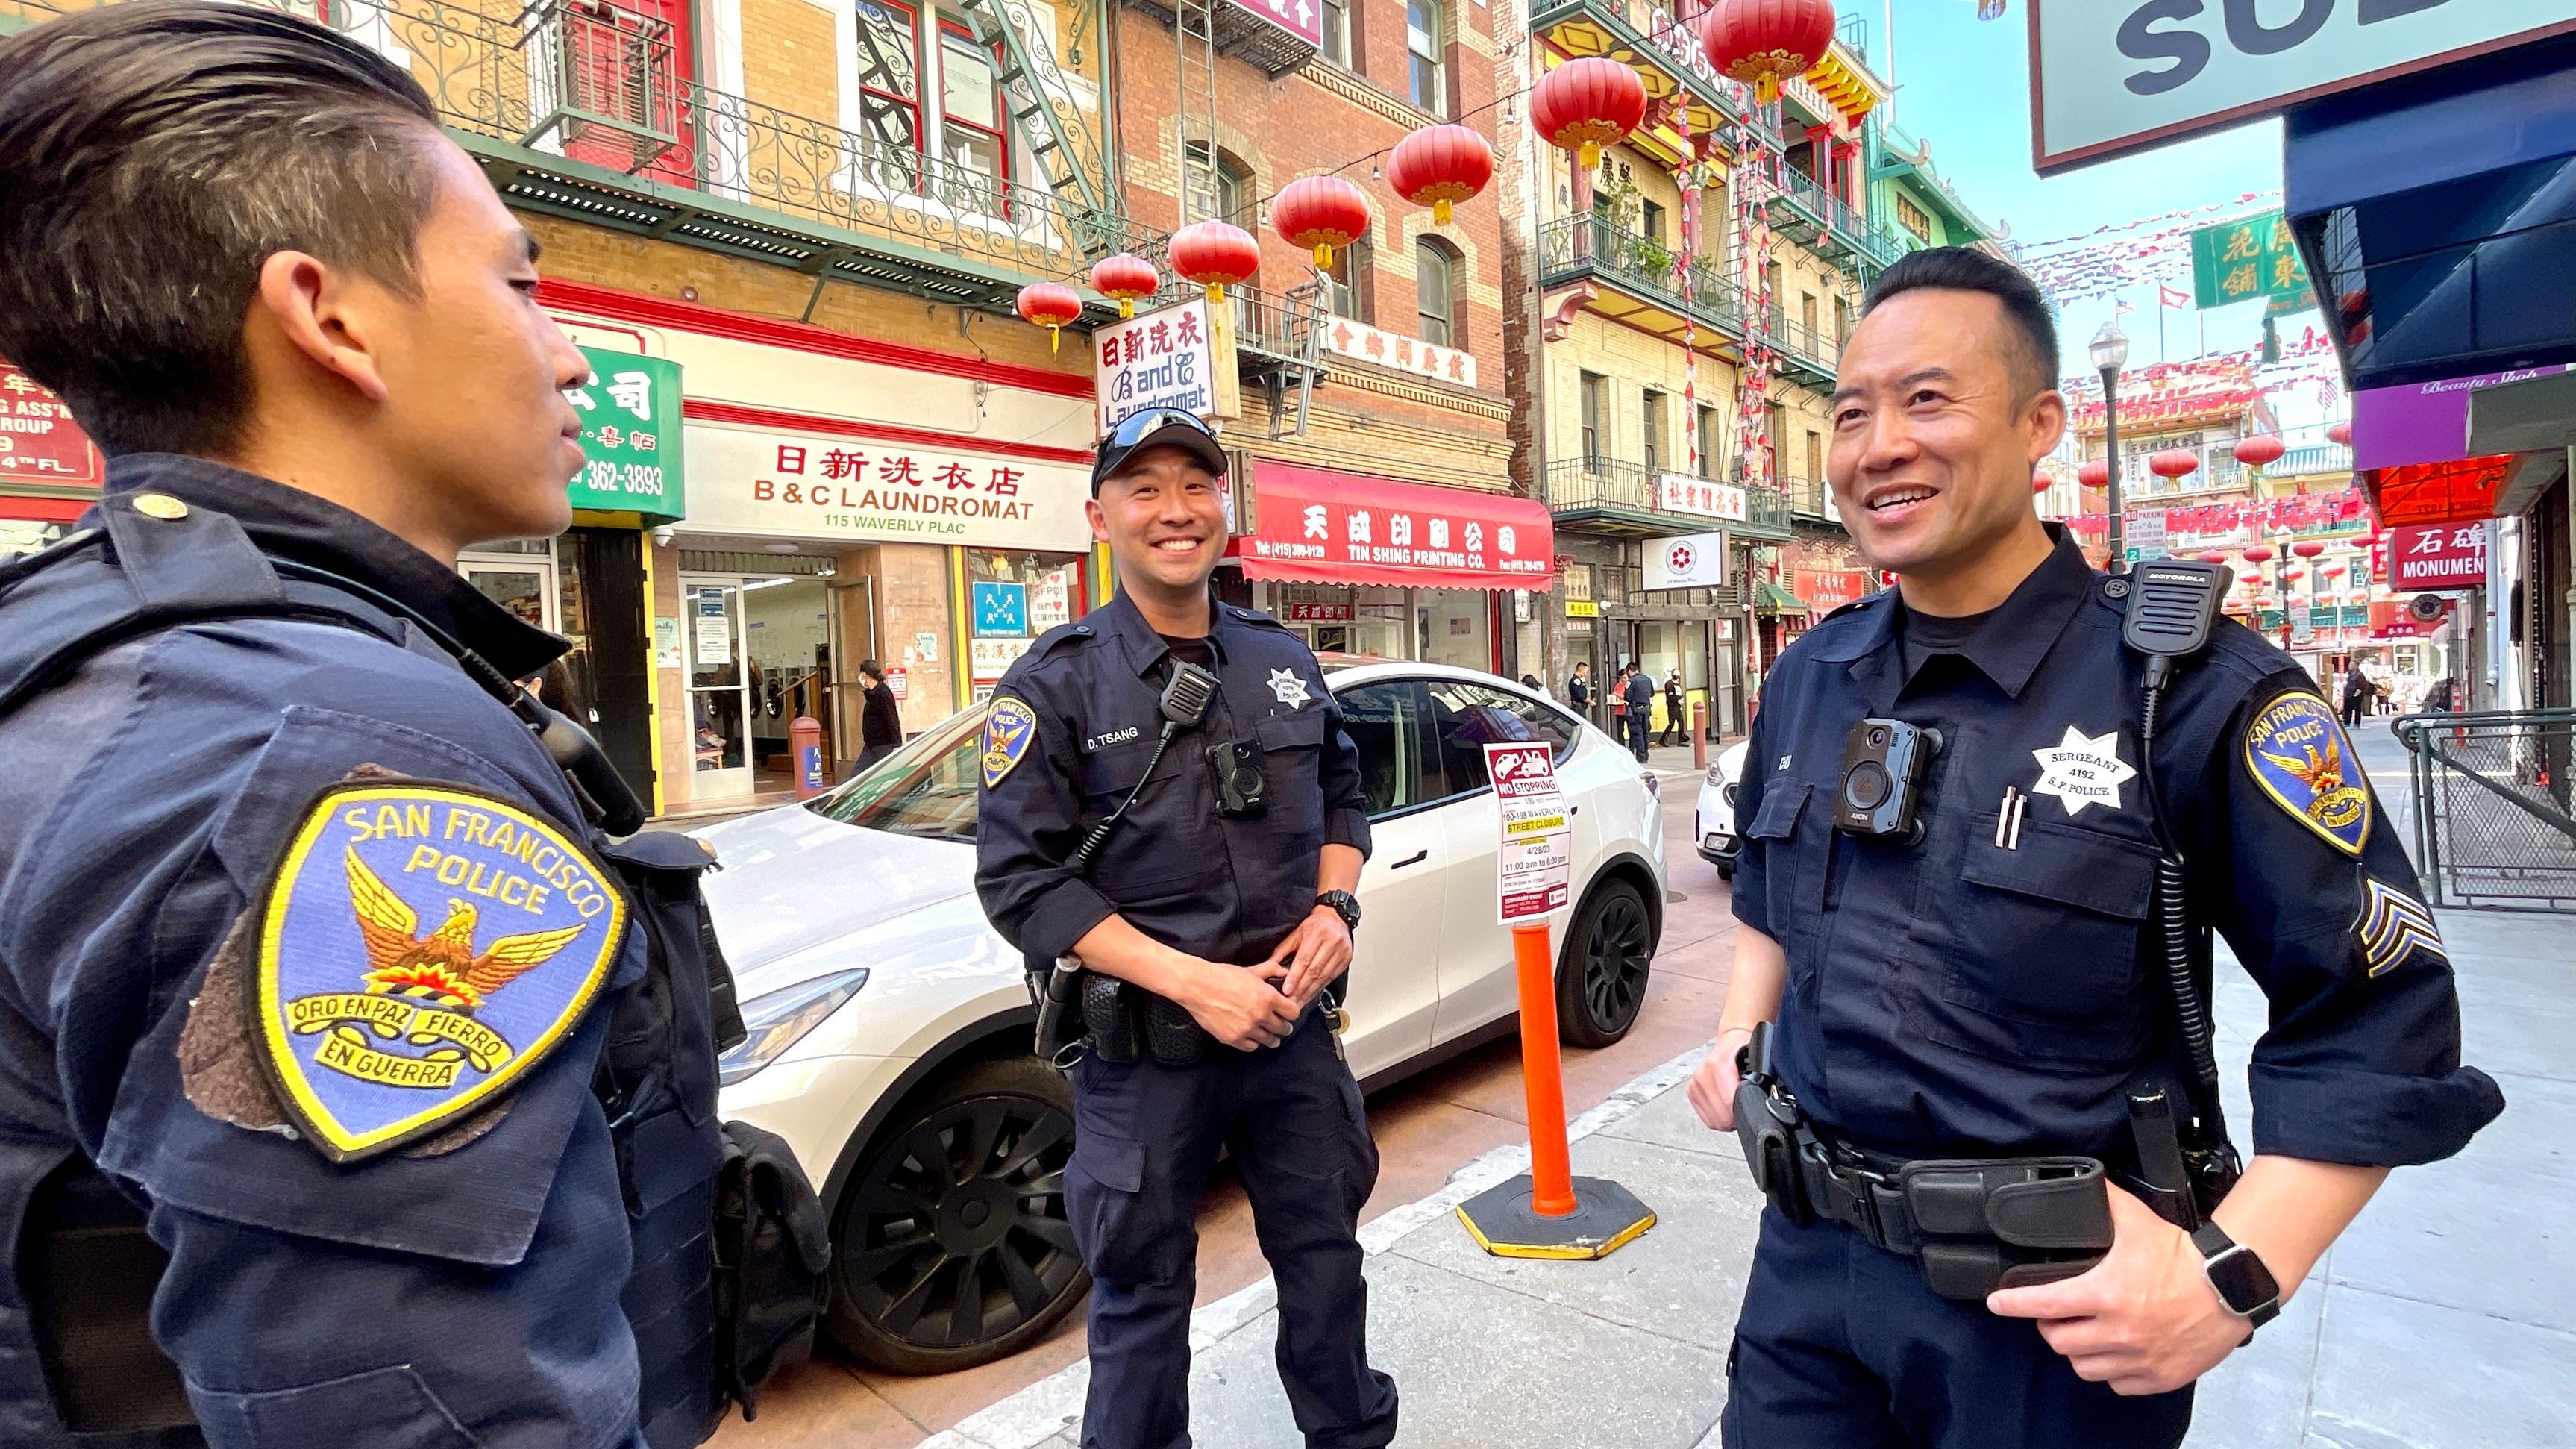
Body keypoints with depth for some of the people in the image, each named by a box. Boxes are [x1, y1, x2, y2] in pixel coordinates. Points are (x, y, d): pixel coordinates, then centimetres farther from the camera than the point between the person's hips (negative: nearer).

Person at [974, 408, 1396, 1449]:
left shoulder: (1284, 660, 5)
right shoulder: (1056, 683, -10)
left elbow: (1342, 796, 16)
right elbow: (1022, 880, -14)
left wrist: (1333, 908, -4)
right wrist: (1196, 983, -21)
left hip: (1295, 1019, 5)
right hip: (1143, 1046, -4)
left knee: (1326, 1252, 21)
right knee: (1144, 1290, 13)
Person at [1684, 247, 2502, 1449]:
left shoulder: (2195, 690, -15)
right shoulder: (1807, 678, 1)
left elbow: (2378, 1012, -10)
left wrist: (2236, 1272, -18)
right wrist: (1739, 1032, 4)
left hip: (2060, 1312, -4)